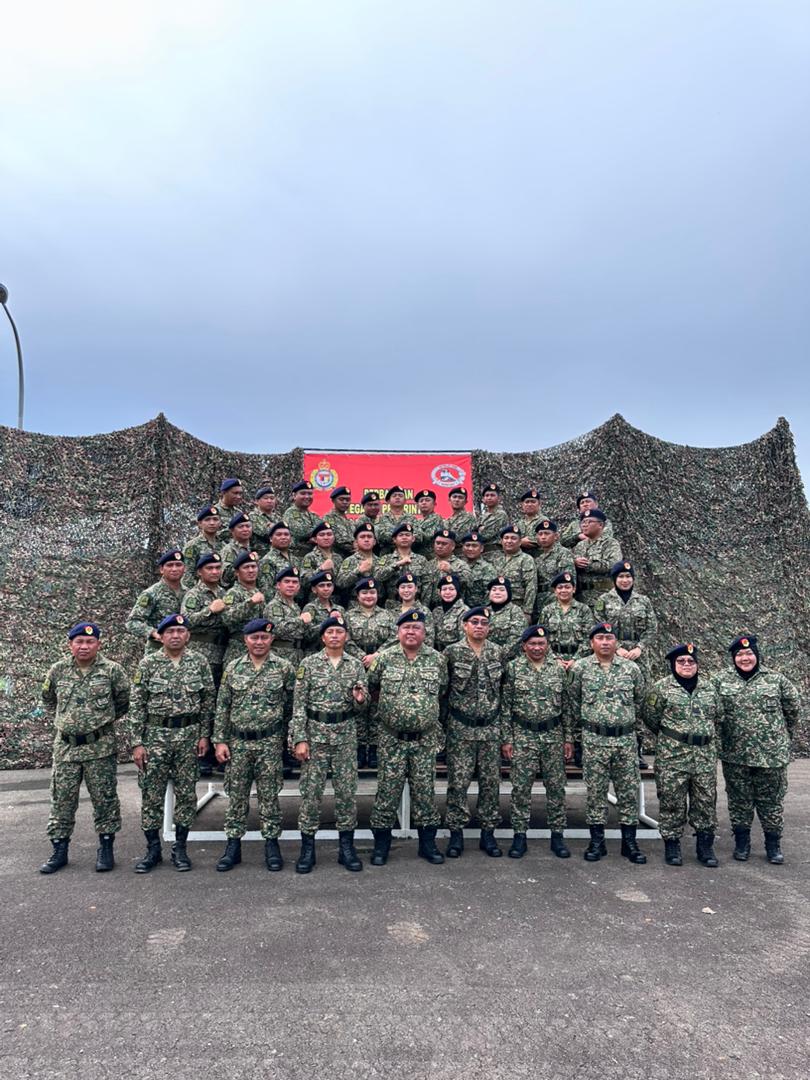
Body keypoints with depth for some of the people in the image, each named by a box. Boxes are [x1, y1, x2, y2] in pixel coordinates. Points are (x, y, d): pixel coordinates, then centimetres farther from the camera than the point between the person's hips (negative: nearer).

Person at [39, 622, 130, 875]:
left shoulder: (112, 670, -7)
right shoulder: (57, 670, 2)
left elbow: (124, 701, 6)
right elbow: (48, 700, 20)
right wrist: (59, 721, 13)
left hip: (100, 747, -2)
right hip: (65, 747, 3)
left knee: (104, 799, 6)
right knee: (62, 800, 9)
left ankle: (106, 849, 20)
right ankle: (59, 851, 24)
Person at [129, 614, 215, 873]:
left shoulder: (199, 662, 0)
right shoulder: (148, 664, -2)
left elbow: (208, 700, 4)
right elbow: (137, 706, -2)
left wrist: (204, 735, -1)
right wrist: (137, 742, -6)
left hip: (189, 735, 1)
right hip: (155, 735, 0)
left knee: (186, 793, 7)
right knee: (151, 795, 5)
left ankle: (180, 848, 22)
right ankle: (153, 849, 21)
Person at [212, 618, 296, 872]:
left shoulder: (284, 667, -3)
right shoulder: (232, 668, 2)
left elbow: (293, 706, 1)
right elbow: (222, 708, 4)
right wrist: (220, 741, -1)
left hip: (270, 743, -2)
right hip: (238, 743, 2)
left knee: (269, 796, 6)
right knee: (236, 796, 10)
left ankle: (272, 844, 20)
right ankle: (233, 846, 22)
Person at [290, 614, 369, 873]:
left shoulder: (356, 665, 4)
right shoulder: (308, 663, -2)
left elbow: (360, 707, 7)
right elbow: (299, 704, -4)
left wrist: (360, 700, -17)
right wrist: (299, 738, -10)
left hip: (346, 735, 2)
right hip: (315, 733, -2)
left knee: (347, 791, 6)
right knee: (310, 791, 3)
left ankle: (346, 847, 20)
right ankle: (307, 849, 17)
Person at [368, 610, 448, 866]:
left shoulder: (437, 659, 0)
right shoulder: (384, 658, -4)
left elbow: (442, 689, 14)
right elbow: (370, 686, 9)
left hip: (426, 738, 1)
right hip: (392, 738, -1)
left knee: (424, 788, 9)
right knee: (388, 789, 4)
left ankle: (428, 843, 24)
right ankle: (381, 845, 20)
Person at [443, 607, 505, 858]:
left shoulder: (498, 652, 3)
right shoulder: (452, 652, -6)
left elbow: (503, 687, 11)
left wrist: (503, 723, 10)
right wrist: (442, 722, 1)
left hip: (491, 727, 3)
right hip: (460, 727, -3)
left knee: (491, 781, 8)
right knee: (458, 781, 1)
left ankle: (488, 833, 22)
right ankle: (456, 834, 15)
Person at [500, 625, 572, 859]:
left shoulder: (558, 669, 4)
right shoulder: (513, 668, -3)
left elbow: (566, 706, 8)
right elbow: (505, 706, -2)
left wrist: (568, 738, 5)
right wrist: (506, 739, -5)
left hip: (553, 735, 2)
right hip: (522, 736, -2)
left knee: (556, 786, 8)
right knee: (520, 787, 3)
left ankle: (557, 835, 22)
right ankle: (520, 836, 16)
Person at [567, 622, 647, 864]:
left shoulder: (631, 669, 2)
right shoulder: (580, 668, -1)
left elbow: (640, 701, 13)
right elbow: (573, 702, 6)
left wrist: (632, 726, 14)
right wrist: (579, 731, 9)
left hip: (626, 740, 1)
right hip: (594, 740, -1)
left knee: (629, 791, 8)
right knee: (595, 792, 5)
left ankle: (629, 842, 21)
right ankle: (596, 842, 18)